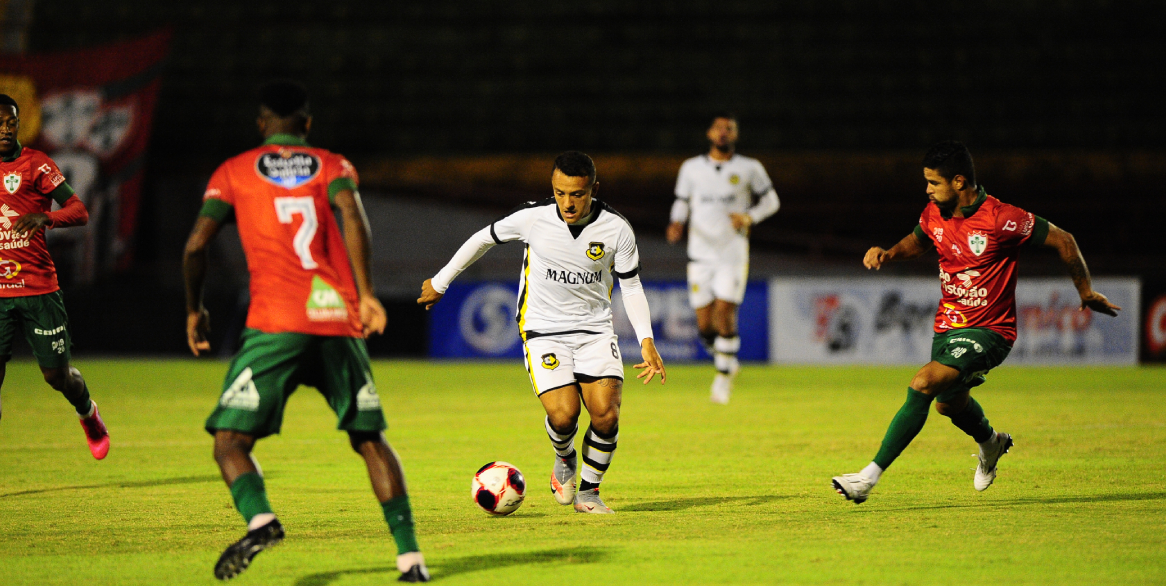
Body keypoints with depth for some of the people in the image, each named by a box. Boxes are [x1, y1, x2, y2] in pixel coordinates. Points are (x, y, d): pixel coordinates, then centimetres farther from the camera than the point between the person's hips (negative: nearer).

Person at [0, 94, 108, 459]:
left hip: (38, 288, -2)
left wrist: (45, 218, -28)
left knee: (57, 375, 4)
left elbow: (80, 212, -10)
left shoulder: (35, 164, -3)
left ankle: (88, 413, 36)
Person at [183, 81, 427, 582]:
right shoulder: (333, 166, 16)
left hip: (275, 324, -2)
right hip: (339, 322, 2)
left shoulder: (233, 172, 15)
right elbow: (350, 213, -6)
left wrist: (194, 309, 20)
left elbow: (196, 244, 5)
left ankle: (259, 519, -30)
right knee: (370, 438, 13)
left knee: (230, 440, 0)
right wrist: (365, 294, -11)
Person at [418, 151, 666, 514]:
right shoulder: (532, 217, -12)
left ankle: (588, 491, 9)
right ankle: (564, 459, 17)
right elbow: (483, 239, 5)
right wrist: (440, 282, 14)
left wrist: (646, 341, -10)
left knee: (606, 414, -17)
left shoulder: (616, 229, -10)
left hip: (595, 329, 1)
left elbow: (631, 286, 2)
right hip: (544, 330, -1)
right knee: (563, 415, -20)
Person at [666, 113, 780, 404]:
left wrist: (750, 217, -9)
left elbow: (771, 201, 10)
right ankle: (727, 363, 27)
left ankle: (723, 375, 1)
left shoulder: (749, 169, 2)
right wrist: (676, 224, -9)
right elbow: (681, 204, 12)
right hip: (701, 253, 2)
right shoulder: (691, 168, 6)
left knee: (725, 315, -15)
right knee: (705, 325, -1)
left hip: (733, 253, -2)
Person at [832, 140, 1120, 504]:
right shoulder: (934, 214, -3)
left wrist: (1086, 292, -2)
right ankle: (991, 444, 60)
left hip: (988, 330, -8)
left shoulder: (1001, 219, -22)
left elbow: (1063, 241, -11)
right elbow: (917, 242, 21)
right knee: (949, 403, 25)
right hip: (948, 324, 8)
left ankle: (870, 476, -25)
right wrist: (888, 254, -1)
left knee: (923, 384, -27)